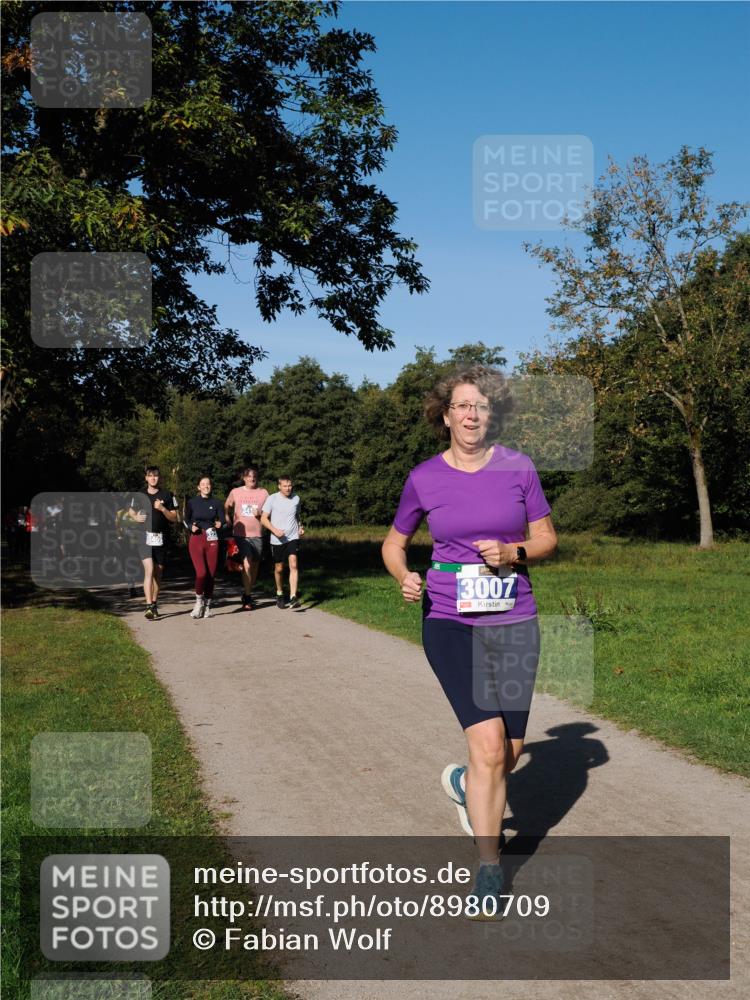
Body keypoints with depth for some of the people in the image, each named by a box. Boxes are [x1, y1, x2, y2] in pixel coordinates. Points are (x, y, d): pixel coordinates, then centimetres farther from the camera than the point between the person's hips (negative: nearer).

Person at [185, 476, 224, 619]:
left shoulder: (216, 503, 9)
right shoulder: (192, 503, 6)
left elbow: (223, 521, 10)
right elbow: (186, 520, 11)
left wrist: (220, 525, -12)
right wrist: (191, 527, -9)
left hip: (212, 540, 2)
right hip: (196, 539, -2)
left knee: (211, 574, 1)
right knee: (201, 573, -17)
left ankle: (207, 606, 15)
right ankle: (199, 602, 6)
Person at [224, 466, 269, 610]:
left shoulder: (263, 493, 6)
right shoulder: (235, 492, 5)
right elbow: (226, 508, 18)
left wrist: (260, 513, -10)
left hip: (257, 534, 2)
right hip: (241, 534, -2)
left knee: (255, 565, 11)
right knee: (247, 563, -16)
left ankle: (248, 593, 29)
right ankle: (247, 598, -10)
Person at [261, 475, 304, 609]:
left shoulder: (296, 499, 6)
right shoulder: (272, 499, -5)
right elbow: (263, 519, -3)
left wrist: (300, 527, 4)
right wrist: (275, 530, -17)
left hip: (293, 538, 1)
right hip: (277, 540, -1)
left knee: (294, 565, -16)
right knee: (279, 568, 9)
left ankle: (293, 597, -22)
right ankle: (279, 594, 33)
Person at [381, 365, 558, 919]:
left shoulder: (518, 468, -1)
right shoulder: (424, 479, -1)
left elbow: (546, 537, 8)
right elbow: (394, 544, 12)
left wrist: (513, 552, -13)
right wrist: (404, 577, -9)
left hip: (514, 623, 2)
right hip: (450, 623, -2)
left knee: (511, 750, 9)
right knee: (489, 743, -14)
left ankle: (465, 785, 44)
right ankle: (490, 872, 1)